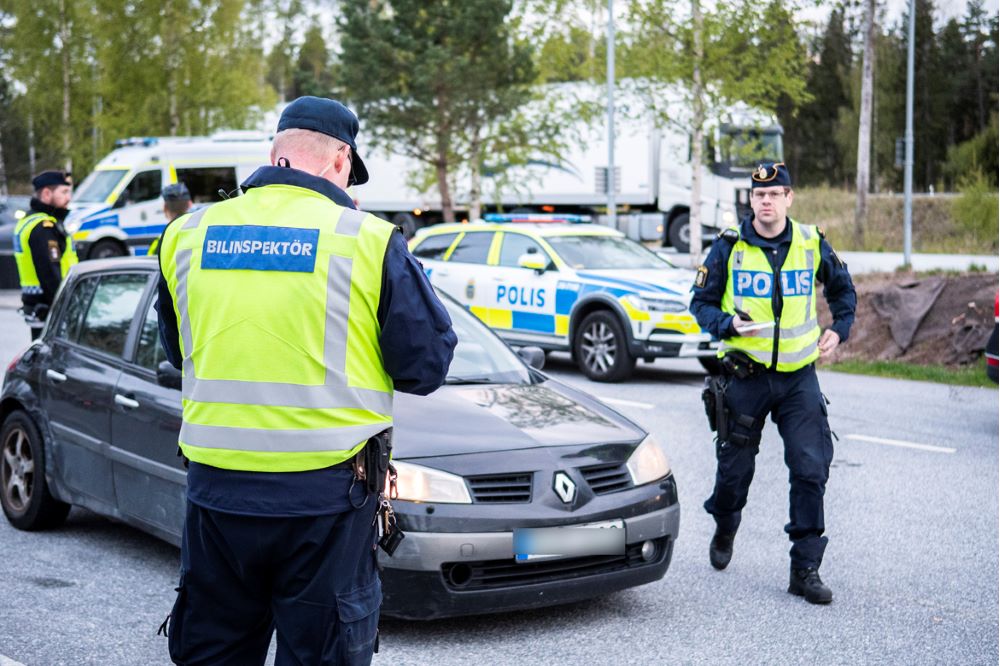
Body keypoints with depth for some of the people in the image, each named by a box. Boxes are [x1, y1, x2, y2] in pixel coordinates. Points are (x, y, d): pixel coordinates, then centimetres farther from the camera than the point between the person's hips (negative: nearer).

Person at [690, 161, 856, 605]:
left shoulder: (812, 244, 2)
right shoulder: (729, 248, -4)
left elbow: (843, 289, 20)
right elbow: (701, 302, 1)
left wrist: (839, 329, 6)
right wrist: (728, 325, -17)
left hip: (799, 377, 1)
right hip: (745, 374, -1)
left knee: (811, 468, -8)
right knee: (735, 466, 9)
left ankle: (805, 569, 1)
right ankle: (725, 531, 41)